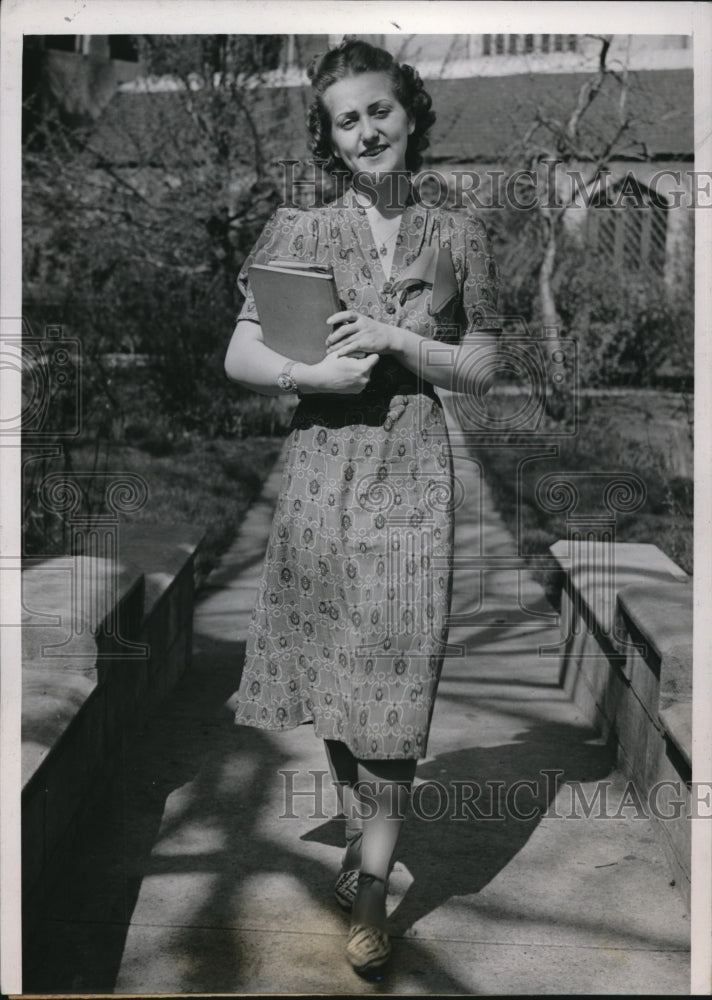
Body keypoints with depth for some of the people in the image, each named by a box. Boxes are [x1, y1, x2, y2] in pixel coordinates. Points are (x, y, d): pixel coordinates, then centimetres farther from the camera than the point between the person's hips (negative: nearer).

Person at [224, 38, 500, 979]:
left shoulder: (457, 235, 5)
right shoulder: (298, 230, 4)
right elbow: (239, 355, 3)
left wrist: (398, 341, -10)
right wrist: (312, 373, -16)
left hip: (412, 474, -1)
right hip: (321, 466, 1)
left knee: (393, 676, -3)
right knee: (332, 666, 9)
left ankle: (372, 887, 6)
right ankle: (360, 830, 30)